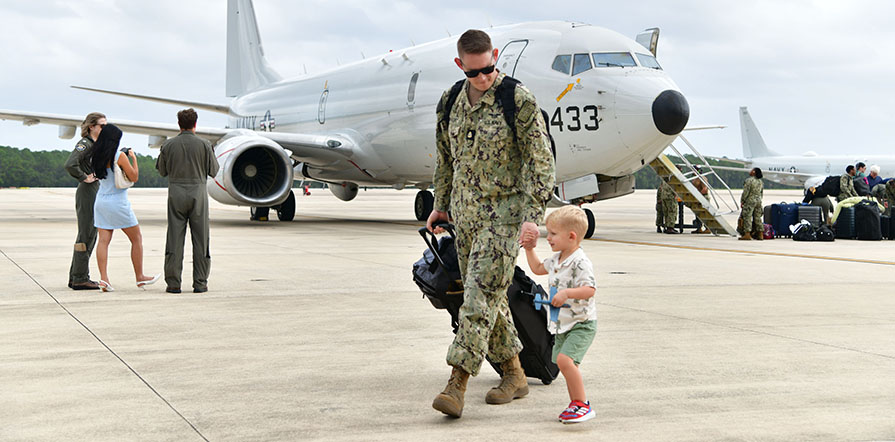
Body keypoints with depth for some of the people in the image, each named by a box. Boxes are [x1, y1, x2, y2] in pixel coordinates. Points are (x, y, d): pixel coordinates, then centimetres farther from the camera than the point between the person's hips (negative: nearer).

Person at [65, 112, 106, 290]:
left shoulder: (98, 145, 16)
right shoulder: (84, 143, -12)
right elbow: (70, 165, -27)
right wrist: (85, 177, -17)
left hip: (96, 192, 10)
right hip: (87, 192, -10)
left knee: (90, 235, 12)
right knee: (86, 236, -7)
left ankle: (75, 277, 19)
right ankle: (80, 279, -3)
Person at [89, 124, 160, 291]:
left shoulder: (96, 158, 3)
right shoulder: (119, 156, -14)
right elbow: (134, 177, -9)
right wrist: (134, 158, 3)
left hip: (101, 201, 6)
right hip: (118, 202, -6)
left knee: (103, 240, 1)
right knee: (137, 238, 9)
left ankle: (103, 278, -11)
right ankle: (140, 277, 15)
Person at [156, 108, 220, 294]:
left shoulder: (168, 145, 1)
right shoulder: (204, 145, -4)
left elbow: (162, 171, 10)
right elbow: (213, 171, 2)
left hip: (176, 193, 1)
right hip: (198, 192, -1)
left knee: (174, 239, 4)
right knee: (200, 240, 5)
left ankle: (173, 283, 2)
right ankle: (200, 283, 5)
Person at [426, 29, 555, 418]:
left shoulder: (519, 100, -10)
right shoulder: (451, 101, 8)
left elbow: (540, 162, -10)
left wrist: (533, 217, -17)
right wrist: (440, 205, 21)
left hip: (504, 211, -6)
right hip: (465, 212, 6)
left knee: (481, 293, -14)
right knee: (489, 296, 11)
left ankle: (457, 384, -16)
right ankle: (514, 374, 22)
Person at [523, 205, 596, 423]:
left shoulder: (580, 262, -20)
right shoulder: (557, 259, 10)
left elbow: (590, 289, -28)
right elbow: (538, 268, 29)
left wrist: (566, 293, -40)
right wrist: (529, 249, 20)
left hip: (581, 324, -10)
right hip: (562, 324, 10)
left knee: (564, 359, -23)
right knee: (564, 363, 13)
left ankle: (582, 405, -16)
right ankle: (576, 404, 25)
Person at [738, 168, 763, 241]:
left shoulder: (749, 180, -12)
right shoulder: (760, 181, 12)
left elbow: (746, 192, -15)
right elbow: (761, 192, 17)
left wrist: (742, 201, -8)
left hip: (750, 201, -8)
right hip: (758, 201, 8)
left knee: (747, 217, -7)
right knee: (757, 218, 11)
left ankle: (747, 234, -12)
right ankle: (760, 234, 11)